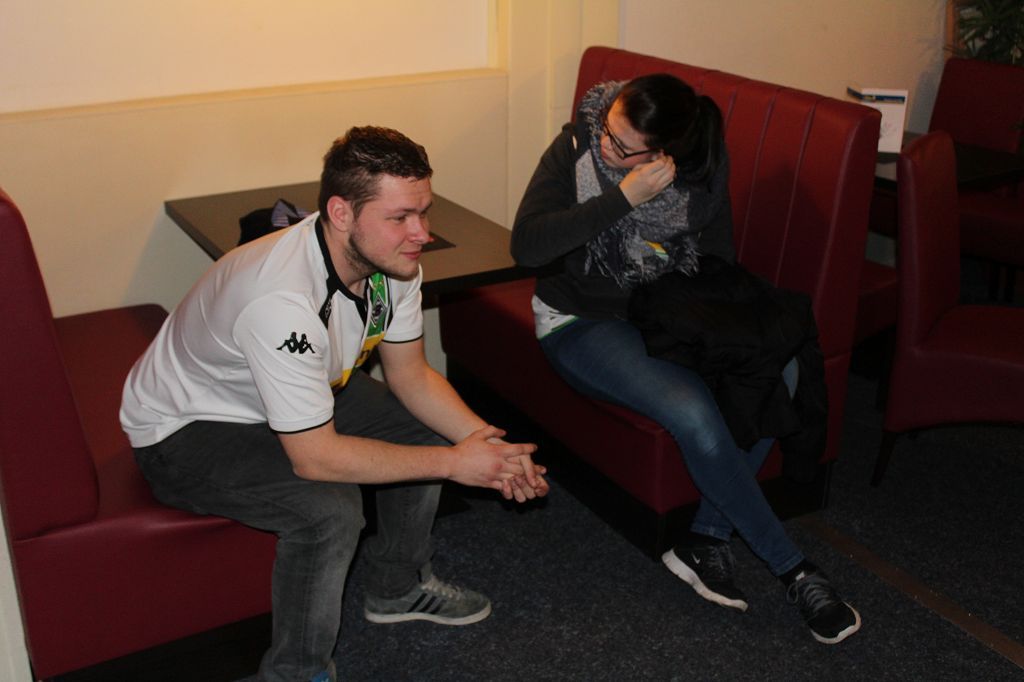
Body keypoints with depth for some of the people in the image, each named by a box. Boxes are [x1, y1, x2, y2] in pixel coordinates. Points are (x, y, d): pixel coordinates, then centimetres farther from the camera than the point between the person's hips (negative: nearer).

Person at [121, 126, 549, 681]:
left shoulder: (391, 260, -14)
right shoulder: (281, 298, -40)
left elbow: (410, 376, -2)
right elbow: (315, 457, -34)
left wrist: (487, 444, -17)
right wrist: (454, 463, -28)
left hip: (300, 391, 8)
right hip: (184, 428, -8)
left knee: (425, 430, 3)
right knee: (331, 509, -29)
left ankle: (397, 588, 25)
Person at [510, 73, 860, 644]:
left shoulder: (701, 170, -6)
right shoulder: (576, 148, -15)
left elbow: (719, 261, 6)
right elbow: (527, 245, -26)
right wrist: (624, 198, -29)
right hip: (582, 322, -4)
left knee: (777, 368, -24)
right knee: (692, 409, -31)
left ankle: (705, 538, -13)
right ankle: (792, 569, -12)